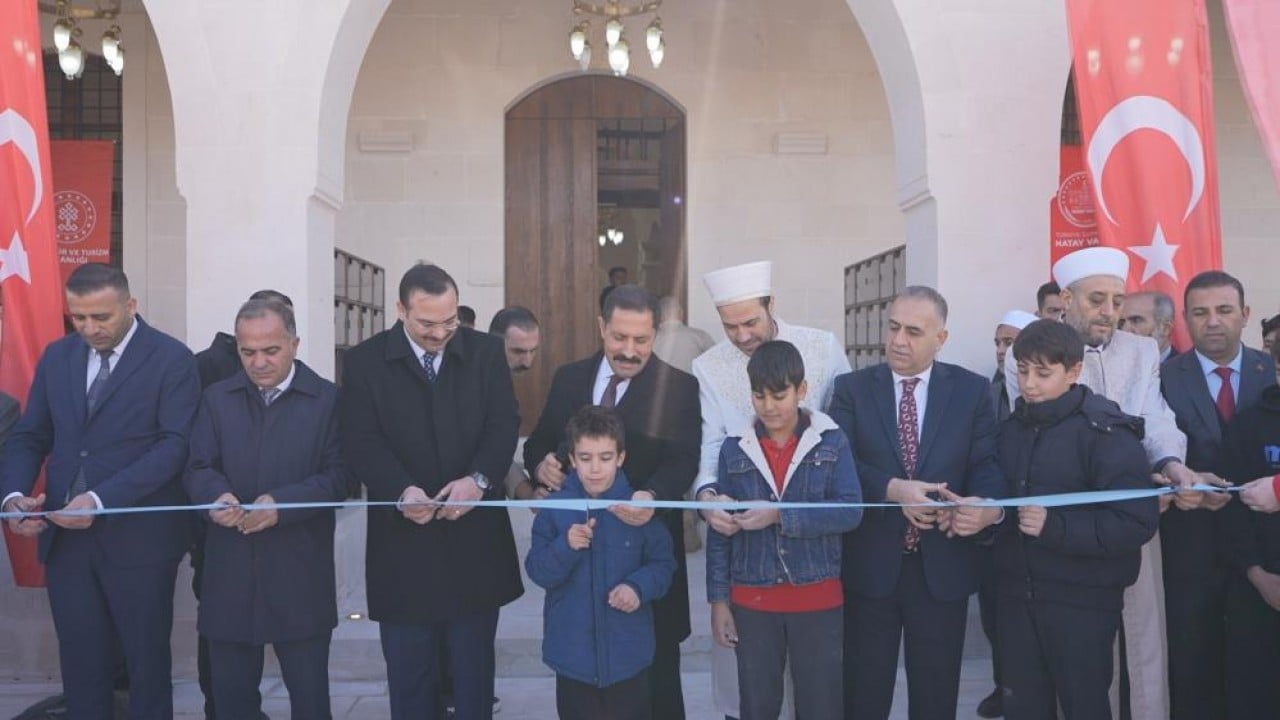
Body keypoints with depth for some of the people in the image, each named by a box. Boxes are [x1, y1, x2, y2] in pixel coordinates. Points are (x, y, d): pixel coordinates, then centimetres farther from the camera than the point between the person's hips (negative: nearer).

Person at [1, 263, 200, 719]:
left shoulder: (172, 359, -7)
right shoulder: (57, 356, 10)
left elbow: (176, 444, -15)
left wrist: (101, 500, -23)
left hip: (137, 538, -4)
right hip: (65, 536, 4)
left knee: (147, 663, 8)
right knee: (80, 665, 11)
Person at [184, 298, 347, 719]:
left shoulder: (328, 399, 0)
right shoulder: (217, 398, 10)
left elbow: (338, 475, -6)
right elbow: (198, 467, 4)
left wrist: (282, 503, -21)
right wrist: (217, 496, -19)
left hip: (300, 574, -3)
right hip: (230, 573, 3)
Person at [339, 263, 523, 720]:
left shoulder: (486, 352, 3)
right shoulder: (364, 362, -2)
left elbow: (504, 424, -3)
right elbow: (361, 442, -9)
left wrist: (478, 479, -22)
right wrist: (402, 491, -27)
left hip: (475, 534, 2)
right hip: (404, 540, -1)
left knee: (475, 667, 15)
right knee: (409, 672, 10)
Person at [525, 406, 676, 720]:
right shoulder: (555, 509, -6)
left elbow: (663, 563, -2)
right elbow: (538, 572, -7)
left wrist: (639, 587, -20)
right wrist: (566, 546, -24)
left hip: (628, 651, -1)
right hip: (573, 651, 1)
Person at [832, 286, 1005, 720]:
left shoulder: (973, 391, 3)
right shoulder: (852, 388, 1)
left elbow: (988, 464, -5)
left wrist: (989, 505, -26)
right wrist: (893, 489, -24)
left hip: (943, 566, 1)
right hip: (870, 564, 0)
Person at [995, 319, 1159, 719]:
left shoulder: (1106, 432, -12)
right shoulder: (1010, 428, 7)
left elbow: (1138, 522, -18)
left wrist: (1056, 527, -25)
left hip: (1082, 599, -5)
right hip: (1017, 594, 5)